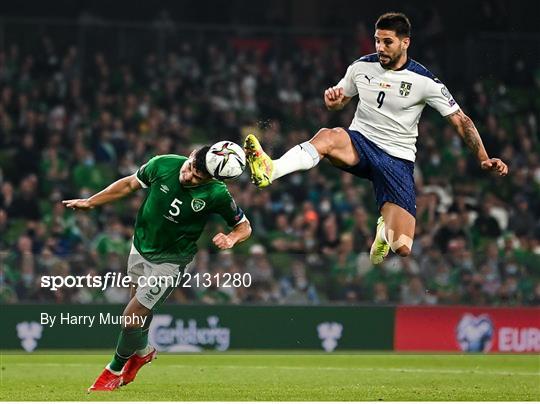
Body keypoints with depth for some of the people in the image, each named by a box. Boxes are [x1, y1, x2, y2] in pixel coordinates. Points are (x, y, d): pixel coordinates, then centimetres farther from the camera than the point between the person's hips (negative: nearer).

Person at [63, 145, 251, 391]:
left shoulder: (217, 195, -25)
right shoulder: (163, 165, -18)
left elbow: (244, 226, -9)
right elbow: (129, 184, -1)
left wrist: (231, 238, -31)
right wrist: (90, 202, 0)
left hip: (169, 261, -4)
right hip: (140, 247, 4)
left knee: (133, 316, -5)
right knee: (139, 305, 18)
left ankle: (115, 370, 20)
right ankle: (143, 351, 50)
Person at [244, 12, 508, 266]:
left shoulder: (424, 81, -7)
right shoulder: (362, 66, 3)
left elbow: (461, 121, -2)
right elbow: (338, 102, 18)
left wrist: (484, 159, -12)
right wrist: (332, 98, -7)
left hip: (397, 158, -2)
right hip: (358, 144, 2)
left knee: (402, 248, -16)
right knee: (328, 137, -37)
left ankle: (385, 228, 23)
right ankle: (269, 171, -59)